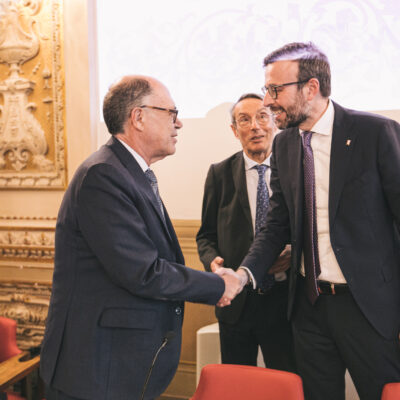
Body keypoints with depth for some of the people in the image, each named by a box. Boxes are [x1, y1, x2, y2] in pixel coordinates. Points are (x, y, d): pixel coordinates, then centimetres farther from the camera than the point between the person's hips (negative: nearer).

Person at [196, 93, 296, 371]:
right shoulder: (220, 174, 4)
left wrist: (295, 254, -15)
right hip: (236, 299, 1)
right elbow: (206, 235, 9)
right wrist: (213, 260, -11)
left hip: (284, 299, -1)